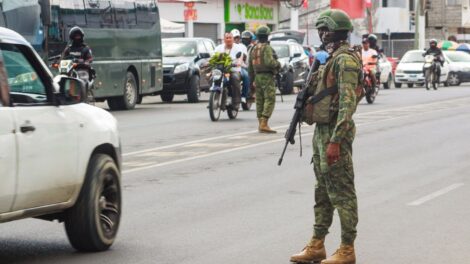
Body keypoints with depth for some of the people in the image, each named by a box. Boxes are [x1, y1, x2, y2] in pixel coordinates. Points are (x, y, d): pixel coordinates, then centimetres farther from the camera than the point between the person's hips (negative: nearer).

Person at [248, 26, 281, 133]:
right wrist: (277, 64, -4)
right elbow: (269, 62, -24)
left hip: (257, 76, 8)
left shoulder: (253, 49, 14)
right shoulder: (267, 47, -11)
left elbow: (250, 66, 18)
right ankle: (264, 123, -19)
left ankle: (261, 124, 14)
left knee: (260, 100, 11)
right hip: (267, 76, -8)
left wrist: (252, 79, 25)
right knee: (269, 100, -9)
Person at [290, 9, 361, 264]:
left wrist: (335, 141, -26)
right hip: (322, 130, 10)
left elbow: (347, 103, -23)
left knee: (342, 192, -4)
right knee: (323, 192, 14)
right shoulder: (333, 58, 15)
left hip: (335, 132, -10)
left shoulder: (346, 59, -16)